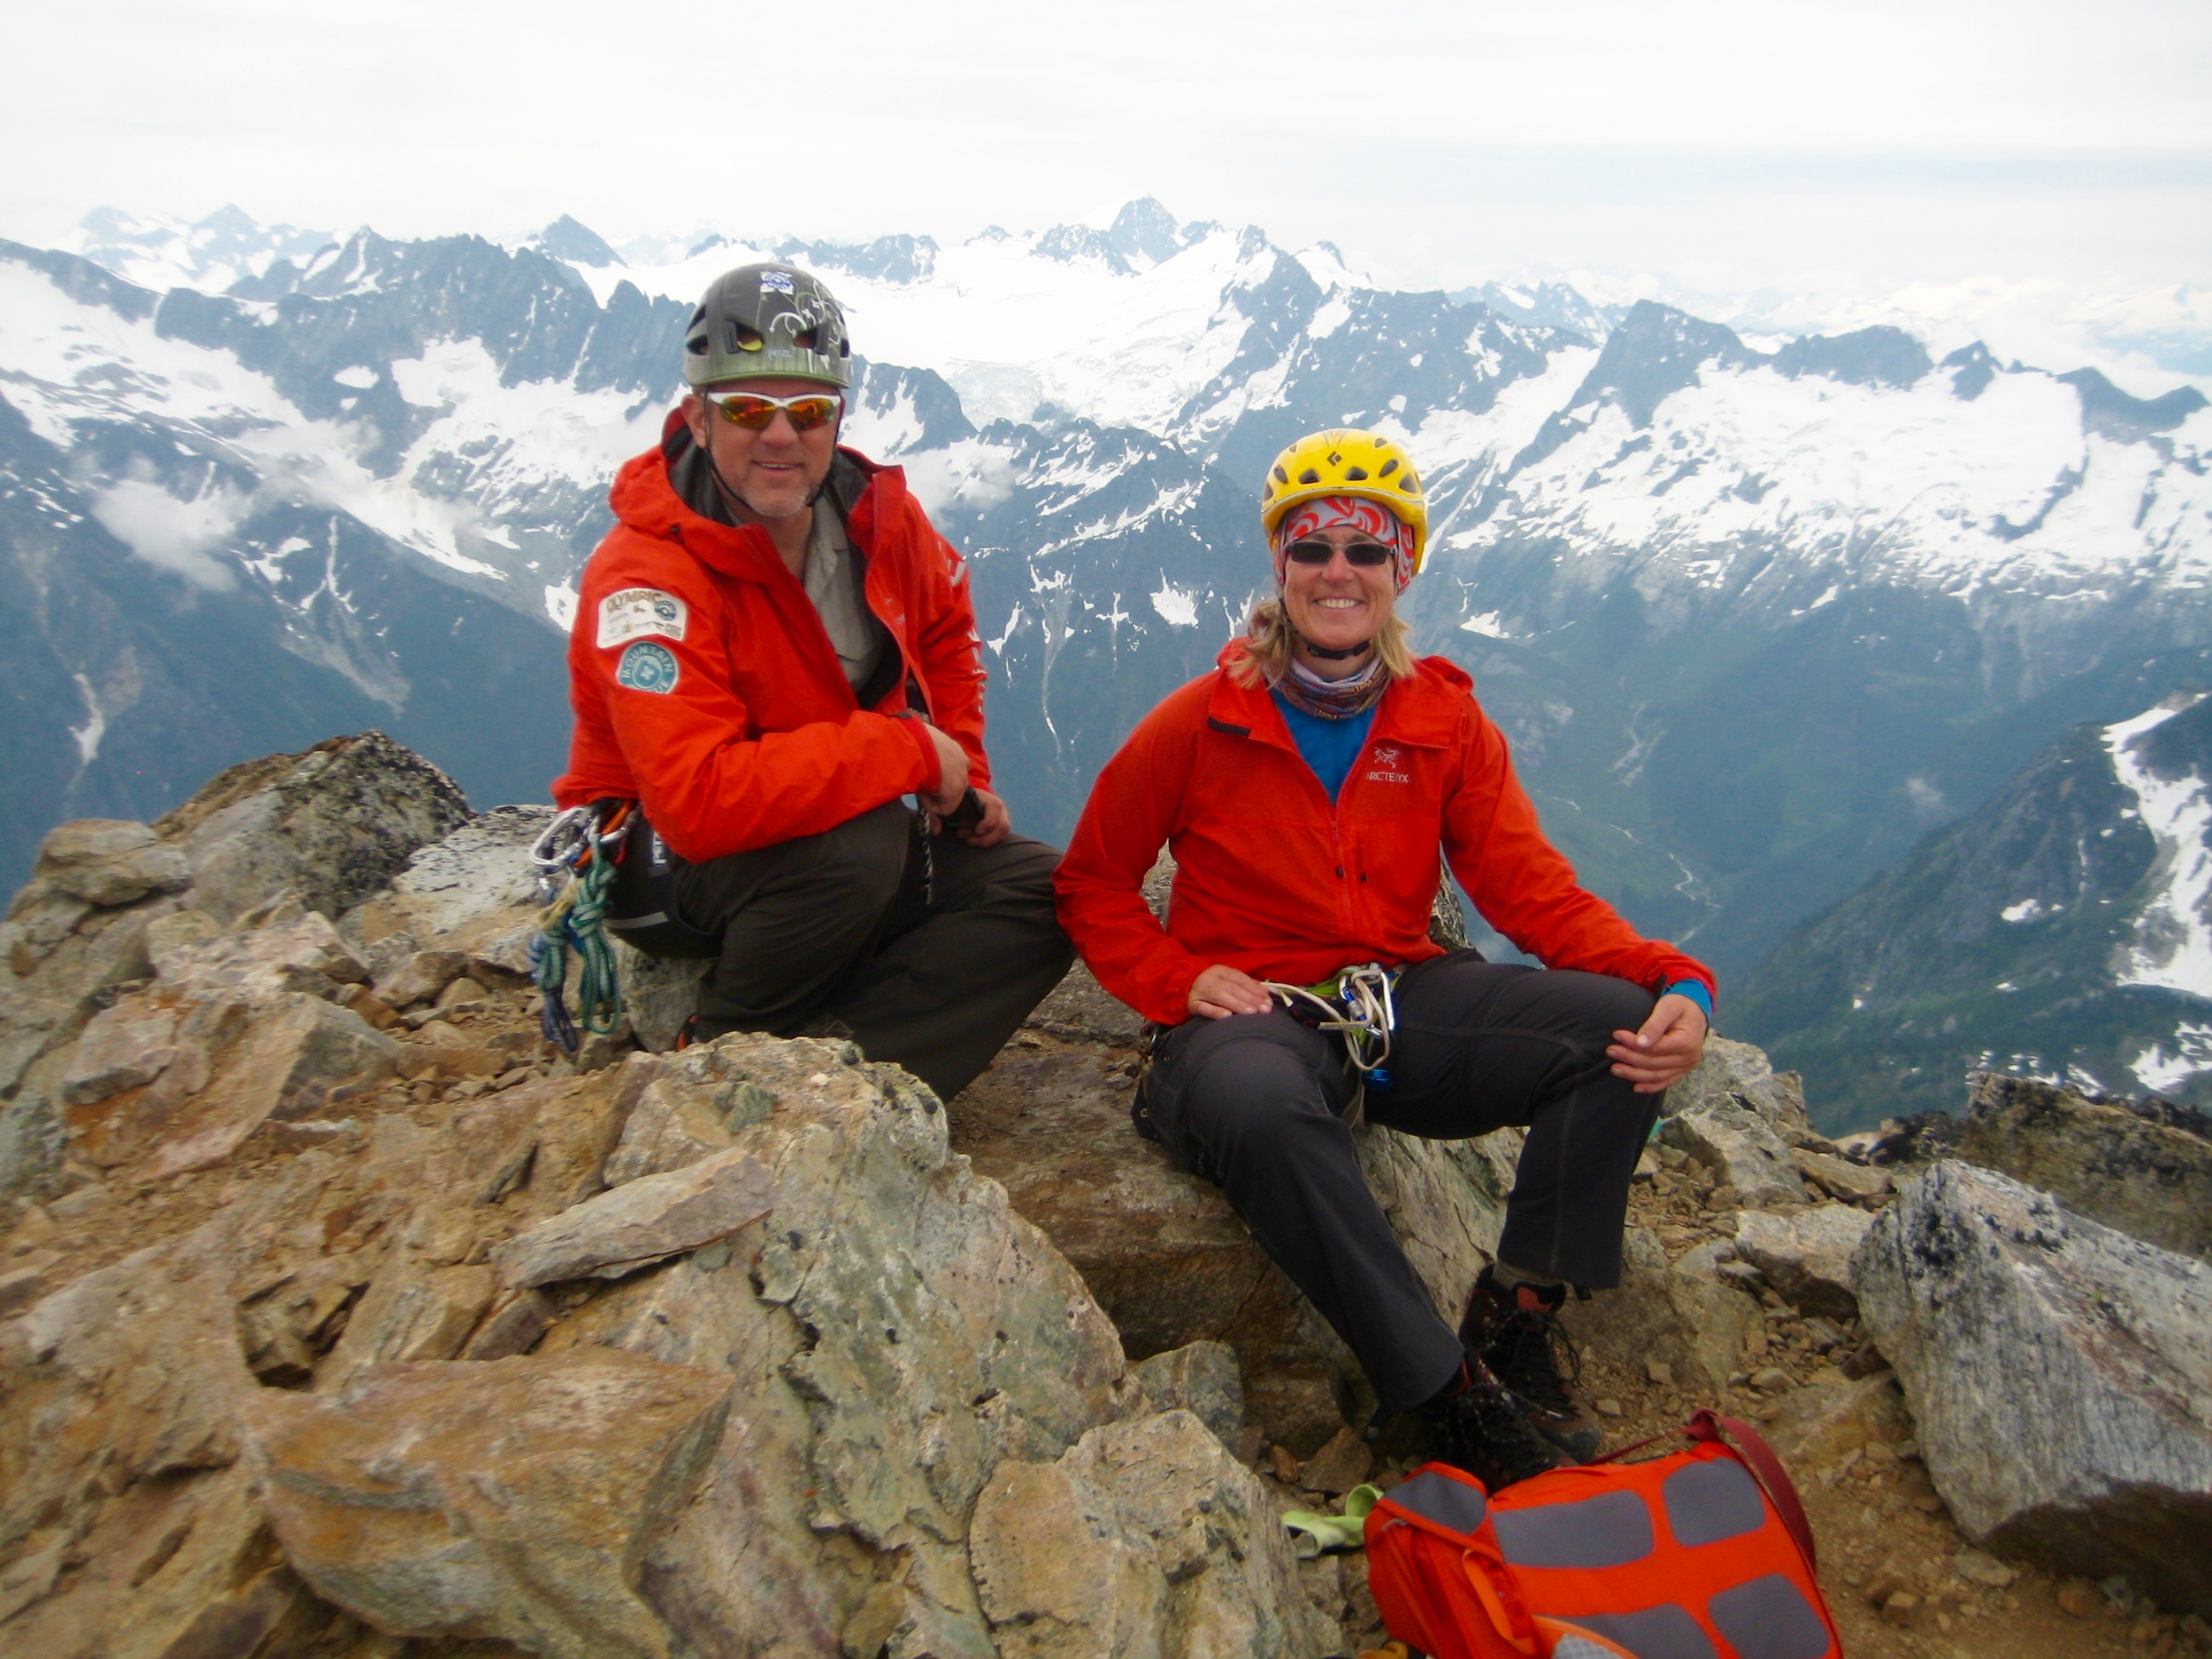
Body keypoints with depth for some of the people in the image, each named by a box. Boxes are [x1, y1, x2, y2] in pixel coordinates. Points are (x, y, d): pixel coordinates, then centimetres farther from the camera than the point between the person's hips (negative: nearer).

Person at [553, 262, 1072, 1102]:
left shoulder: (879, 514, -5)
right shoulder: (644, 575, -26)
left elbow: (943, 633, 18)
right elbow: (699, 798, -37)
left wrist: (963, 777, 4)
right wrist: (912, 750, -31)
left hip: (860, 828, 7)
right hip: (667, 861, -7)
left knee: (1041, 893, -9)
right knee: (859, 842, -36)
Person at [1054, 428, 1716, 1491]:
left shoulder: (1447, 723, 6)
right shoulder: (1202, 723, -3)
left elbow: (1531, 887, -1)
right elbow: (1093, 884, 4)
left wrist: (1672, 981, -19)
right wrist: (1181, 981, -14)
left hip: (1405, 1003, 4)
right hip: (1251, 1014, -3)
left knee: (1620, 1022, -20)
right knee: (1265, 1109, -40)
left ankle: (1513, 1323, -8)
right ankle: (1451, 1398, -25)